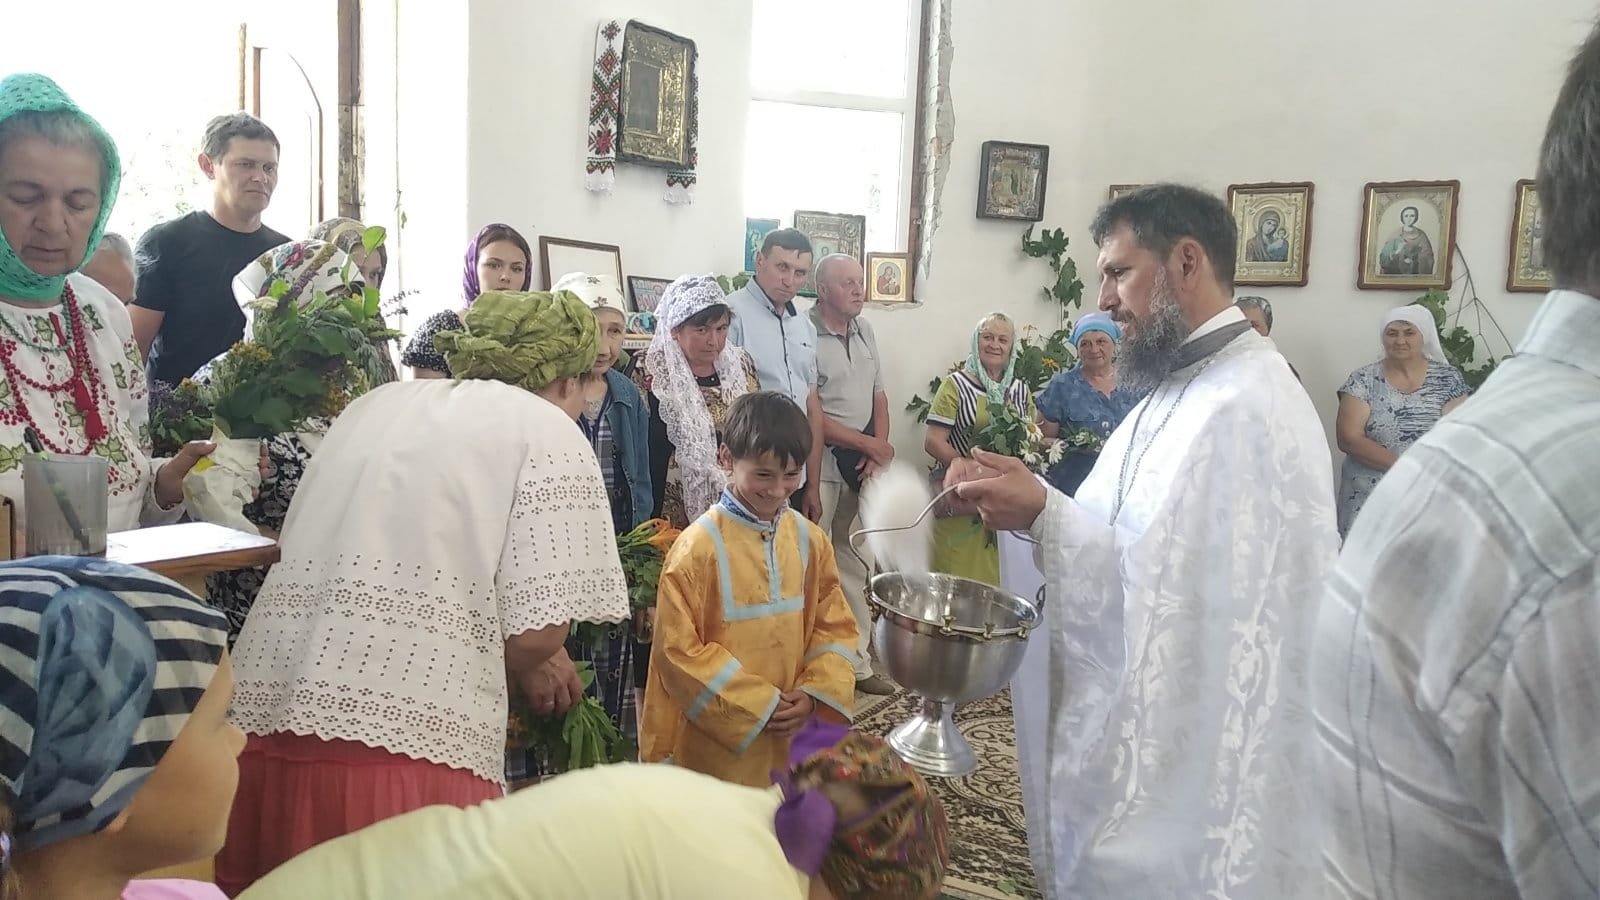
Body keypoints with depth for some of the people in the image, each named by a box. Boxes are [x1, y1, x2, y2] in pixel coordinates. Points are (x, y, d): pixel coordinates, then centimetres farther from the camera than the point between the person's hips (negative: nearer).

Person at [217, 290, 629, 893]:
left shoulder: (377, 404, 18)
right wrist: (531, 669, 15)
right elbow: (534, 632, -10)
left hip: (260, 723, 7)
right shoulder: (549, 431, 0)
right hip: (406, 746, -6)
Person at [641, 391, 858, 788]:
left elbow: (834, 626, 6)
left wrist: (813, 694, -9)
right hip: (717, 737, -4)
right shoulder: (698, 547, -15)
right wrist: (758, 705, -13)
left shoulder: (810, 540, 0)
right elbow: (680, 649, -14)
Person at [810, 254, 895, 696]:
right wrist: (869, 443, -9)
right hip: (820, 462, -7)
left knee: (854, 564, 13)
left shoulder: (865, 331, 12)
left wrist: (878, 451, 0)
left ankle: (856, 662, 22)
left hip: (861, 465, 7)